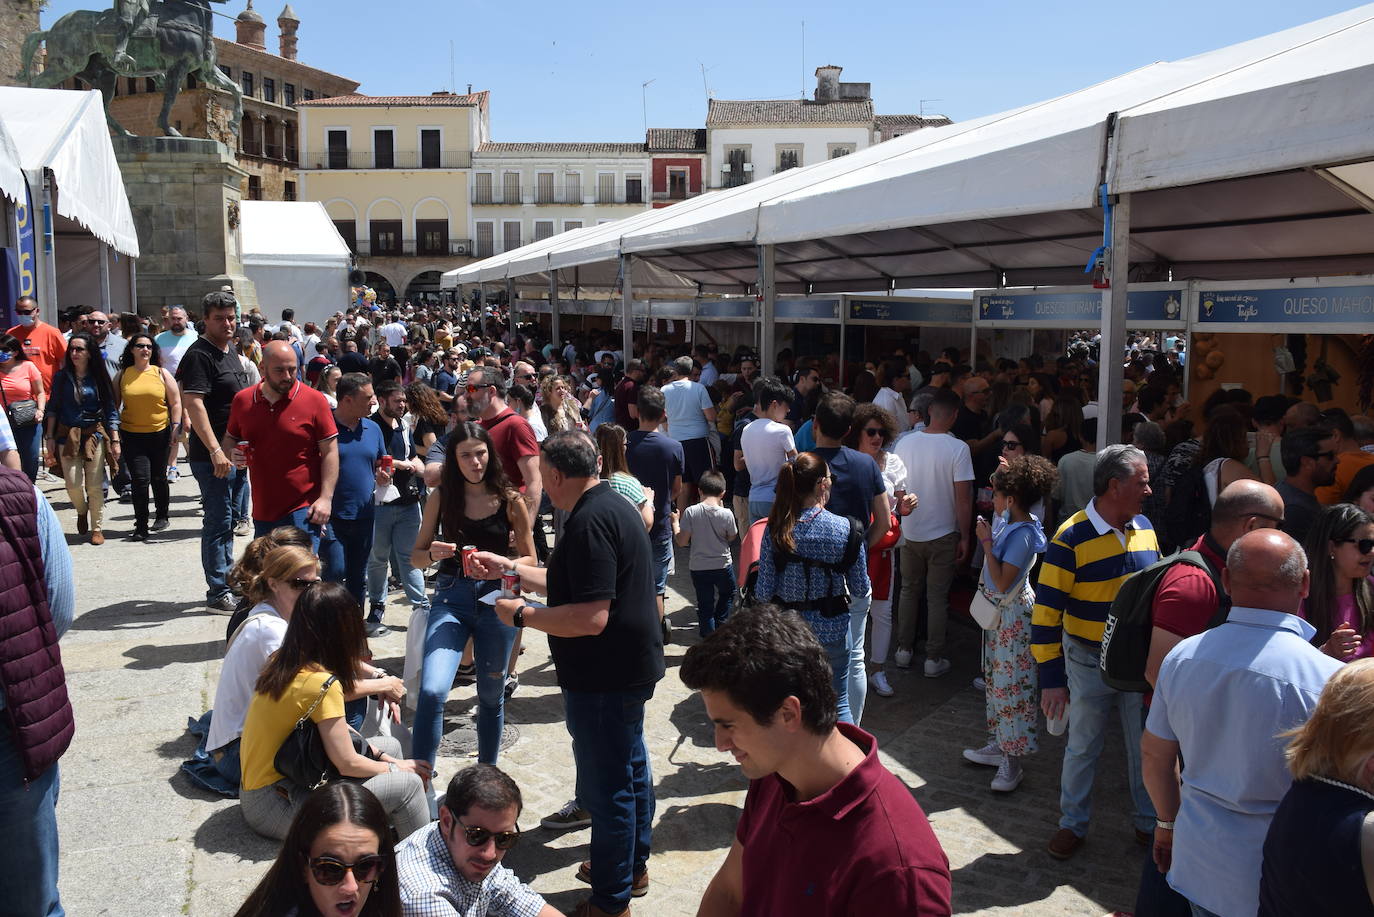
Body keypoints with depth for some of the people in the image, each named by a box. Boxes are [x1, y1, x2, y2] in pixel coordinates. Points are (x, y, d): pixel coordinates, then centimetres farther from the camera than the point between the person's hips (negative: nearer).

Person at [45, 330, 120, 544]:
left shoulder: (98, 378, 2)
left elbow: (111, 410, 3)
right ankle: (82, 511, 27)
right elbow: (53, 409, 9)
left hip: (94, 434, -1)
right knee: (73, 485, -5)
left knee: (95, 486, -2)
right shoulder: (61, 377, 4)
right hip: (67, 435, 1)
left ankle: (97, 529, 9)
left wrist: (115, 440, -2)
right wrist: (50, 437, 3)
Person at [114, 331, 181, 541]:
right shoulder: (122, 375, 5)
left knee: (159, 478, 9)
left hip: (160, 433, 0)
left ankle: (162, 516, 31)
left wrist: (176, 426, -3)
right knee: (140, 479, -9)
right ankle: (141, 526, -2)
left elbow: (175, 403, 5)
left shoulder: (161, 373, 4)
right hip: (132, 435, 0)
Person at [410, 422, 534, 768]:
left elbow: (529, 559, 4)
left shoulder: (510, 500, -3)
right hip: (451, 599, 0)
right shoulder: (441, 498, 1)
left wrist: (499, 563, -17)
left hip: (496, 600, 0)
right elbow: (416, 557, 8)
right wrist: (433, 554, -15)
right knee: (432, 691, -18)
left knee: (491, 696, 14)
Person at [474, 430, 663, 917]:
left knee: (607, 785, 3)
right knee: (630, 768, 23)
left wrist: (521, 615, -19)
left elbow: (590, 617, -30)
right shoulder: (613, 504, 8)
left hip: (604, 679, -11)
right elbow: (569, 584, 17)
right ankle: (633, 865, 41)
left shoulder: (590, 521, -25)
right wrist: (510, 569, 18)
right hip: (630, 668, 11)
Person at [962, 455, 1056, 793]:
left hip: (1013, 613, -10)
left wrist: (986, 542, -23)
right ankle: (999, 744, 32)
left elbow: (1002, 583, -27)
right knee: (996, 678, 18)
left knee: (1012, 683, -2)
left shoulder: (1022, 534, -24)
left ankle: (1012, 763, 7)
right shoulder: (1008, 520, 2)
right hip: (998, 610, 10)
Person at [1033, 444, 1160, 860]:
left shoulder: (1144, 527, 0)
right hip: (1089, 663, -4)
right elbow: (1046, 613, -16)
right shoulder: (1071, 538, -18)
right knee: (1082, 747, 11)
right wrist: (1051, 679, -16)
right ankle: (1073, 824, 29)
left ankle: (1149, 822, 35)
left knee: (1145, 745, 15)